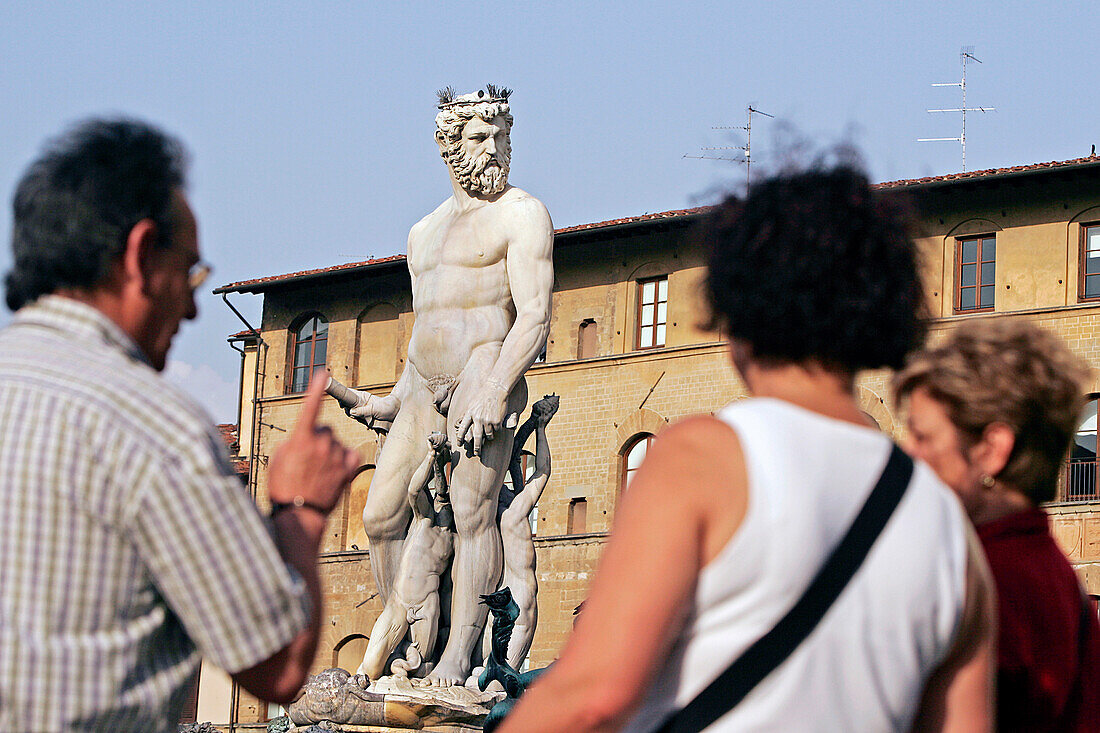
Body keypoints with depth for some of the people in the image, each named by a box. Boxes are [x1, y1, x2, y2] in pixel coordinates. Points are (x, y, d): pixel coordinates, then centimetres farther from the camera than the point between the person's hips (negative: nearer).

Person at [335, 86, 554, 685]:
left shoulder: (521, 214, 0)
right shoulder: (424, 233, 24)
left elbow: (535, 315, -11)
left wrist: (495, 390, -23)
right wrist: (394, 402, 22)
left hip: (485, 372, -8)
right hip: (424, 388, 8)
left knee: (471, 511, -16)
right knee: (381, 515, 2)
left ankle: (459, 653, -18)